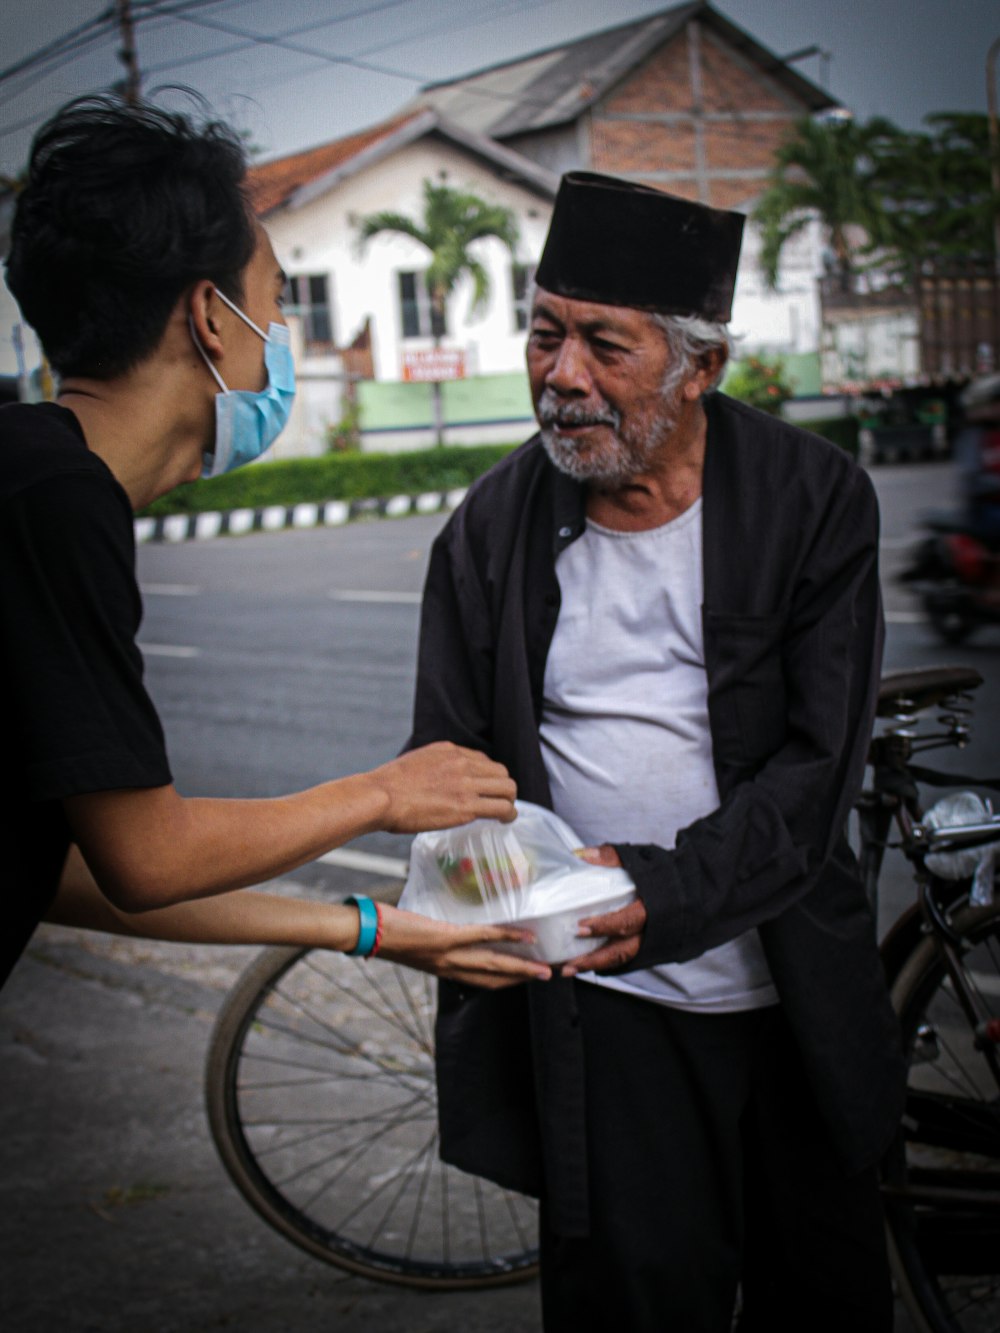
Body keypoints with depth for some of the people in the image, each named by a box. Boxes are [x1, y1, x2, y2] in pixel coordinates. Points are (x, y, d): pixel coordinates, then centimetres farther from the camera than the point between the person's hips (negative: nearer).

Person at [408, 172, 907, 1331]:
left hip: (793, 997, 1)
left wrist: (663, 894, -24)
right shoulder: (490, 530, -1)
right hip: (596, 1001, 0)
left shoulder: (816, 503, -7)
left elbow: (817, 765, -11)